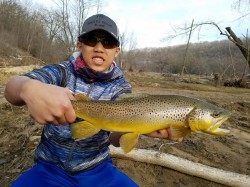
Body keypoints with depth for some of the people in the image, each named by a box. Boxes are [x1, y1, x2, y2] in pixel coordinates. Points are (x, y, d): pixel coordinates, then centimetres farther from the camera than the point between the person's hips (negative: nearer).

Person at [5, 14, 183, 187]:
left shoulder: (121, 87, -6)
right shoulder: (62, 72, -8)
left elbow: (115, 137, -16)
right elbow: (13, 85, -25)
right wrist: (30, 88, -49)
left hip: (96, 169, 1)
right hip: (50, 167, 0)